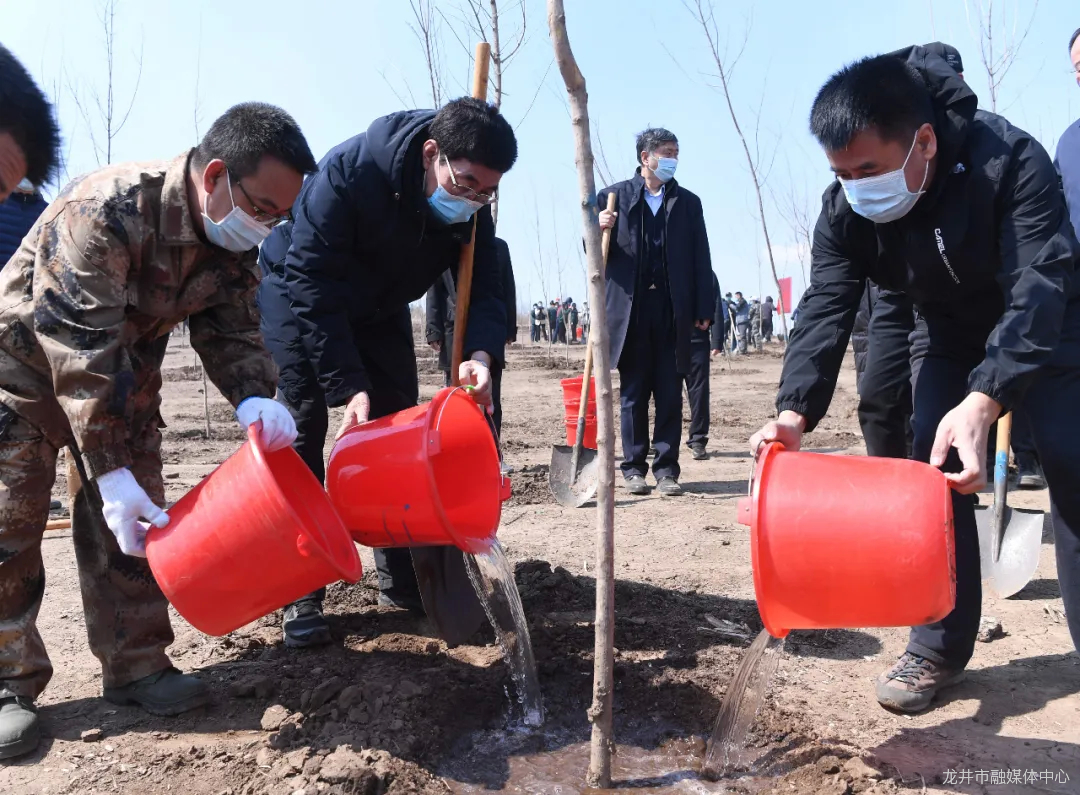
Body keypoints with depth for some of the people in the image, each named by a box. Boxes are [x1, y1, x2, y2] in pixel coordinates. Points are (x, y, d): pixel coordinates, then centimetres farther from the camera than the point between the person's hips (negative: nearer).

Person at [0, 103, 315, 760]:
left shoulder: (234, 243, -13)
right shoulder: (104, 211, -35)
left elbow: (231, 330, -9)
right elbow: (82, 353, -36)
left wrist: (255, 398, -31)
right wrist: (108, 470, -35)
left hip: (126, 374, 6)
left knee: (138, 522, 3)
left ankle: (136, 665, 13)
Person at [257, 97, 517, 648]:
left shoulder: (471, 208, -18)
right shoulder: (347, 173, -35)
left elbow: (483, 287, -16)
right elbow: (311, 288, -34)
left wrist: (480, 354, -39)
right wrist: (349, 386, -38)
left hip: (379, 309, 5)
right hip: (298, 295, -4)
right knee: (302, 434, -11)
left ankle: (402, 580, 13)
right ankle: (301, 595, -2)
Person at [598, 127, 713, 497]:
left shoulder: (687, 202, 13)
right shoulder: (614, 196, 8)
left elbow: (701, 260, 9)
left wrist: (703, 310, 1)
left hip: (673, 311, 1)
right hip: (630, 309, -1)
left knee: (670, 395, 3)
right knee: (633, 393, 5)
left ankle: (666, 469, 9)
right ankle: (634, 468, 13)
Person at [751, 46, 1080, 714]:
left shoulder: (1011, 159, -33)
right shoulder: (845, 209, -21)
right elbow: (825, 308, -27)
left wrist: (983, 401, -54)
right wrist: (795, 411, -43)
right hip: (952, 336, 3)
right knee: (935, 471, -7)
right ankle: (940, 647, 3)